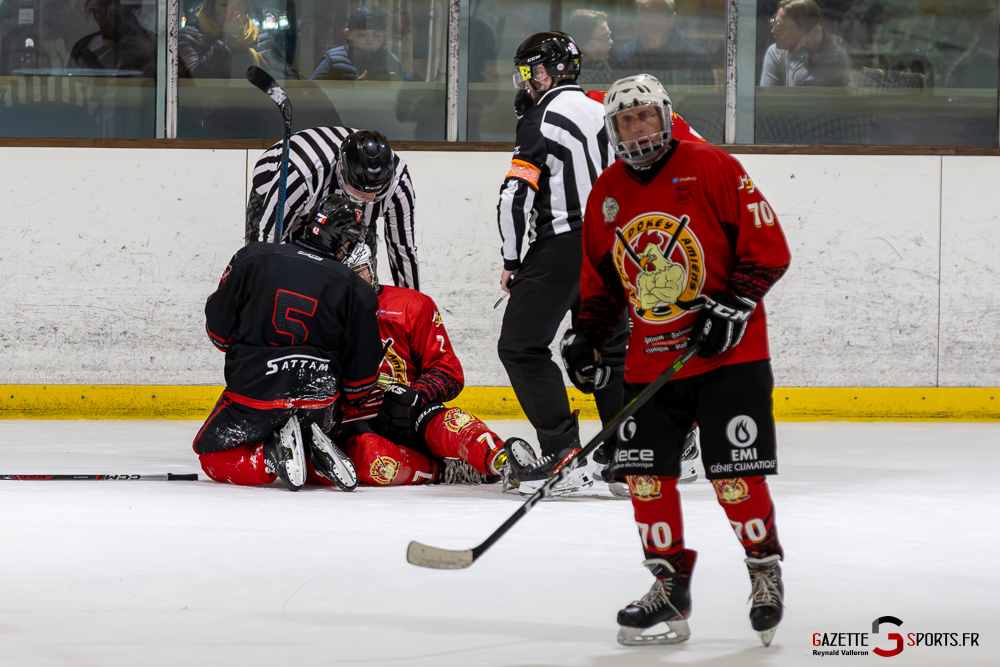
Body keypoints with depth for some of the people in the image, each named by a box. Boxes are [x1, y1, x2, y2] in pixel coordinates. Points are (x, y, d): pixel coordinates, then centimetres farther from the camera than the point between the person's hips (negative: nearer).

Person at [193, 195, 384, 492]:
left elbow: (219, 329, 1)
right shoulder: (355, 290, -4)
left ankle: (272, 455, -12)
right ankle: (313, 451, -4)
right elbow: (362, 366, 2)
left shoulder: (252, 258, -4)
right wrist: (353, 400, 22)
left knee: (213, 459, 16)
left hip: (252, 388, -2)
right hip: (317, 397, 2)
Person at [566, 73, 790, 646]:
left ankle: (766, 570, 13)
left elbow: (769, 248, -8)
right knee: (646, 471, -1)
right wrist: (587, 336, 6)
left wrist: (733, 304, -17)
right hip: (650, 358, 5)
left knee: (735, 473, -8)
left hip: (729, 352, -5)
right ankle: (670, 589, 11)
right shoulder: (606, 195, 9)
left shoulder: (713, 169, -7)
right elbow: (601, 280, 20)